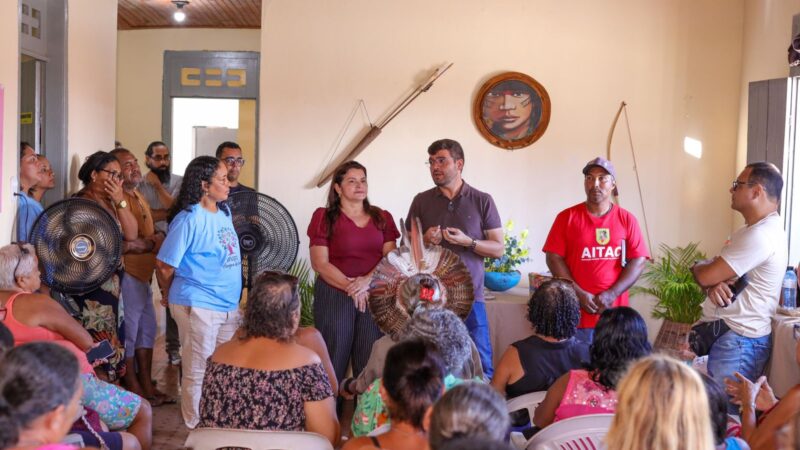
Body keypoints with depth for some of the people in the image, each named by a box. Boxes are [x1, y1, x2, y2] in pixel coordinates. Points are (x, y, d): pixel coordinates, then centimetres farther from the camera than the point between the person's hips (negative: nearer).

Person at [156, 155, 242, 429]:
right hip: (198, 306, -7)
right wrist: (169, 294, 4)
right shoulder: (189, 219, -16)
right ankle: (197, 428, 20)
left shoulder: (224, 212, 7)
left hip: (229, 304, 8)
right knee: (198, 372, 5)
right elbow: (164, 265, -12)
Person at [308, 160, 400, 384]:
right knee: (334, 359, 2)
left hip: (374, 295, 3)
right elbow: (320, 263, -6)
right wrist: (351, 287, -14)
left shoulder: (382, 218, 11)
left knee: (371, 362, 2)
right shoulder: (324, 217, 1)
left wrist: (366, 281, -14)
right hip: (334, 294, -2)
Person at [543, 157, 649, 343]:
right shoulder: (567, 217, 4)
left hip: (614, 314, 1)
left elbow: (638, 261, 2)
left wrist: (612, 294, -9)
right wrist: (578, 293, -9)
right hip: (575, 313, -1)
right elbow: (554, 258, 0)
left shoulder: (627, 219, 6)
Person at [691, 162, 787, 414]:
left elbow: (706, 276, -20)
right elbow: (715, 274, 13)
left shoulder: (760, 236, -20)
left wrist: (697, 268, 5)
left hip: (739, 341, -10)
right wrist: (713, 285, -12)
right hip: (725, 334, 10)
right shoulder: (751, 231, 17)